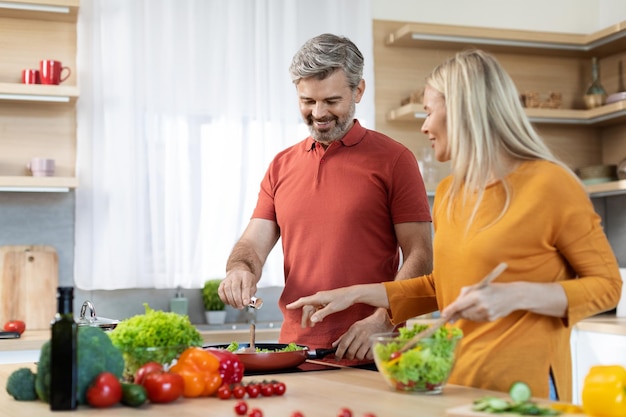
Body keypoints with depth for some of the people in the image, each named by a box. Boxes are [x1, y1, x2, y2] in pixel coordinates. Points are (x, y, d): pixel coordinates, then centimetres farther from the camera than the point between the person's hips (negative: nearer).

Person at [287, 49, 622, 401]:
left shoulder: (548, 184, -12)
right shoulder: (448, 193, 8)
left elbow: (607, 285, -8)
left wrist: (515, 296, -22)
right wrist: (355, 294, 11)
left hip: (524, 392, -6)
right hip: (456, 383, 6)